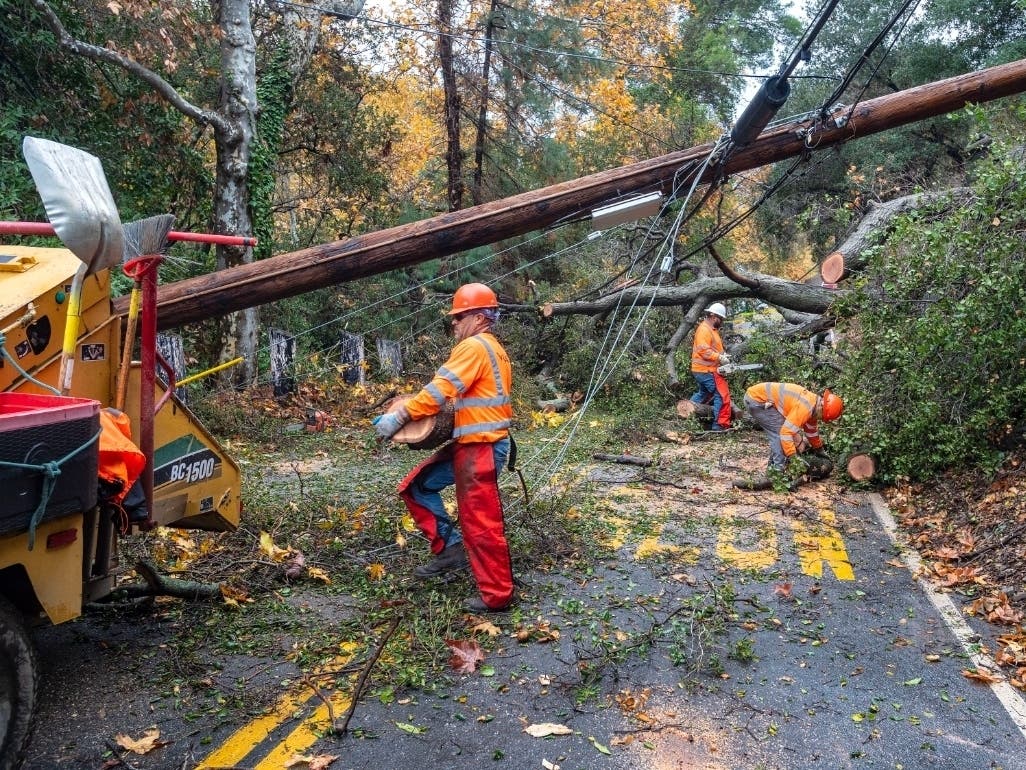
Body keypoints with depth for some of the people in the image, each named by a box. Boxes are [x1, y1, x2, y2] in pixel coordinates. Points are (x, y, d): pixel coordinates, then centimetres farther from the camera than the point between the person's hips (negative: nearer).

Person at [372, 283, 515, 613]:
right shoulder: (489, 348, 18)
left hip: (480, 447, -10)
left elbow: (440, 390, -21)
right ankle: (450, 547, 16)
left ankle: (497, 595, 9)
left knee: (480, 523, -2)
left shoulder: (474, 346, -14)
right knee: (416, 486, 13)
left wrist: (399, 416, -19)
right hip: (470, 444, 10)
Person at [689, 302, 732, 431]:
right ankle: (721, 425, -8)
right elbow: (704, 350, -25)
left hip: (703, 370, 11)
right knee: (722, 395, -9)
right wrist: (720, 358, -22)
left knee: (704, 394, 25)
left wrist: (722, 355, 6)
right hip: (707, 371, -11)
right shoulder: (704, 329, -16)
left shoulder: (712, 329, 17)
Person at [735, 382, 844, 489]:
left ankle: (772, 472, 15)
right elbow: (786, 433, -26)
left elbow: (812, 431, 28)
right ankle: (779, 473, -11)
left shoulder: (813, 404, 9)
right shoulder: (805, 407, -22)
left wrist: (820, 451, 40)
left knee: (776, 435, 12)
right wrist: (793, 458, -24)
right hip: (757, 399, -10)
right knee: (779, 434, -10)